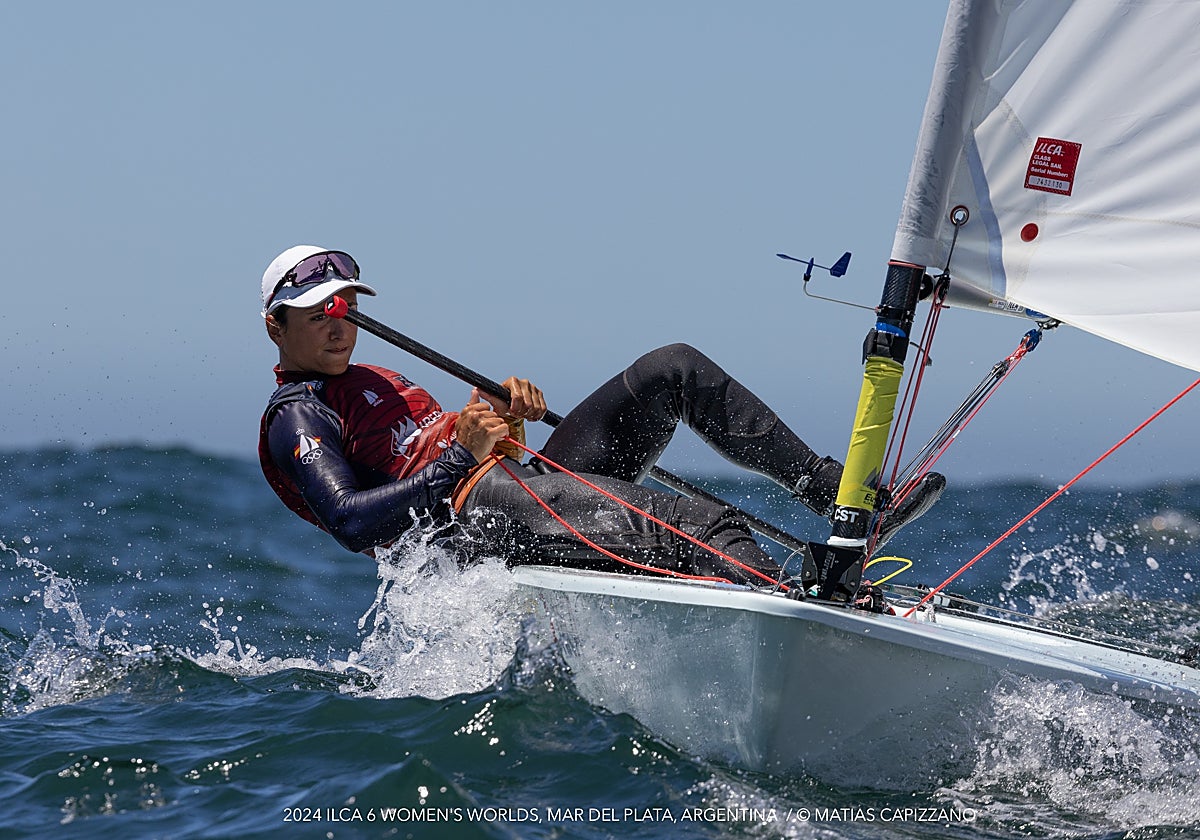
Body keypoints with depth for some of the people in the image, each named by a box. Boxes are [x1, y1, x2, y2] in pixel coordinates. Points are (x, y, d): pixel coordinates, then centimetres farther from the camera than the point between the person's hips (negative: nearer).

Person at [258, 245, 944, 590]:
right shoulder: (296, 419, 1)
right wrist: (463, 455, -17)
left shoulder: (372, 379, 31)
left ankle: (834, 489, -3)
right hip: (477, 517, -9)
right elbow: (351, 522, -16)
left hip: (528, 484, 9)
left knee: (673, 368, 2)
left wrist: (504, 413, 3)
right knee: (702, 524, -30)